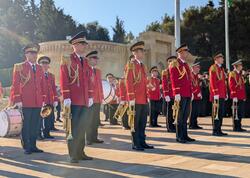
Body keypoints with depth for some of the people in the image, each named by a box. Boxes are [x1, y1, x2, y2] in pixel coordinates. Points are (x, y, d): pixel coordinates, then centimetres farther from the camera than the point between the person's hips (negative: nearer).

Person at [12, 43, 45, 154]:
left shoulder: (39, 68, 15)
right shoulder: (19, 67, 1)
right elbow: (15, 85, -2)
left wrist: (44, 100, 10)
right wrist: (17, 100, -9)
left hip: (38, 102, 4)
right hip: (25, 102, -4)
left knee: (35, 125, 6)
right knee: (26, 125, 2)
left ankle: (33, 146, 17)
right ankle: (26, 147, 11)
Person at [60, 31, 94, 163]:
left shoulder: (85, 61, 17)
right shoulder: (67, 60, -2)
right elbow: (63, 80, -7)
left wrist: (90, 96, 8)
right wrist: (66, 98, -14)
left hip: (85, 101, 6)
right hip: (73, 101, -6)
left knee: (83, 127, 8)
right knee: (74, 127, 0)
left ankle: (80, 152, 19)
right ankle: (73, 155, 9)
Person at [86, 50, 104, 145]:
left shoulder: (98, 71, 18)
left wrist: (101, 96, 14)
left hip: (98, 99, 7)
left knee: (96, 120, 10)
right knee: (89, 119, -1)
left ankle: (94, 137, 19)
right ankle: (89, 138, 6)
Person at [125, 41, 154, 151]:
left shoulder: (143, 66, 18)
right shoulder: (131, 64, -6)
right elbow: (128, 82, -12)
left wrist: (147, 96, 15)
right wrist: (131, 98, -17)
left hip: (144, 99, 8)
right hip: (136, 99, -8)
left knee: (143, 122, 11)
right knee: (135, 122, 0)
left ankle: (142, 142, 20)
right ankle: (135, 144, 7)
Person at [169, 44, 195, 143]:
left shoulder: (186, 64, 19)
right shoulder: (175, 64, -6)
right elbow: (173, 80, -13)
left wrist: (191, 92, 16)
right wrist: (176, 94, -19)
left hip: (188, 94, 8)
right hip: (181, 94, -8)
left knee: (186, 115, 10)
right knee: (181, 115, -3)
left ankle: (184, 135, 17)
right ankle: (179, 136, 5)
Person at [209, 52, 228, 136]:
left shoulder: (221, 68, 21)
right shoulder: (213, 68, -7)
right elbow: (212, 81, -15)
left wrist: (226, 93, 17)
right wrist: (215, 93, -21)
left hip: (222, 95, 9)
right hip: (217, 95, -9)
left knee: (221, 113, 9)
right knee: (216, 113, -6)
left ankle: (219, 130, 15)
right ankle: (215, 131, -1)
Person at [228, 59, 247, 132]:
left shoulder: (240, 74, 19)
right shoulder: (232, 74, -7)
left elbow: (243, 86, 20)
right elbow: (231, 86, -14)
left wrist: (244, 96, 15)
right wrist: (234, 96, -19)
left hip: (241, 97, 9)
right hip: (236, 97, -9)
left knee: (241, 112, 10)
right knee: (236, 112, -4)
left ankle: (239, 126, 16)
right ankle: (236, 127, 2)